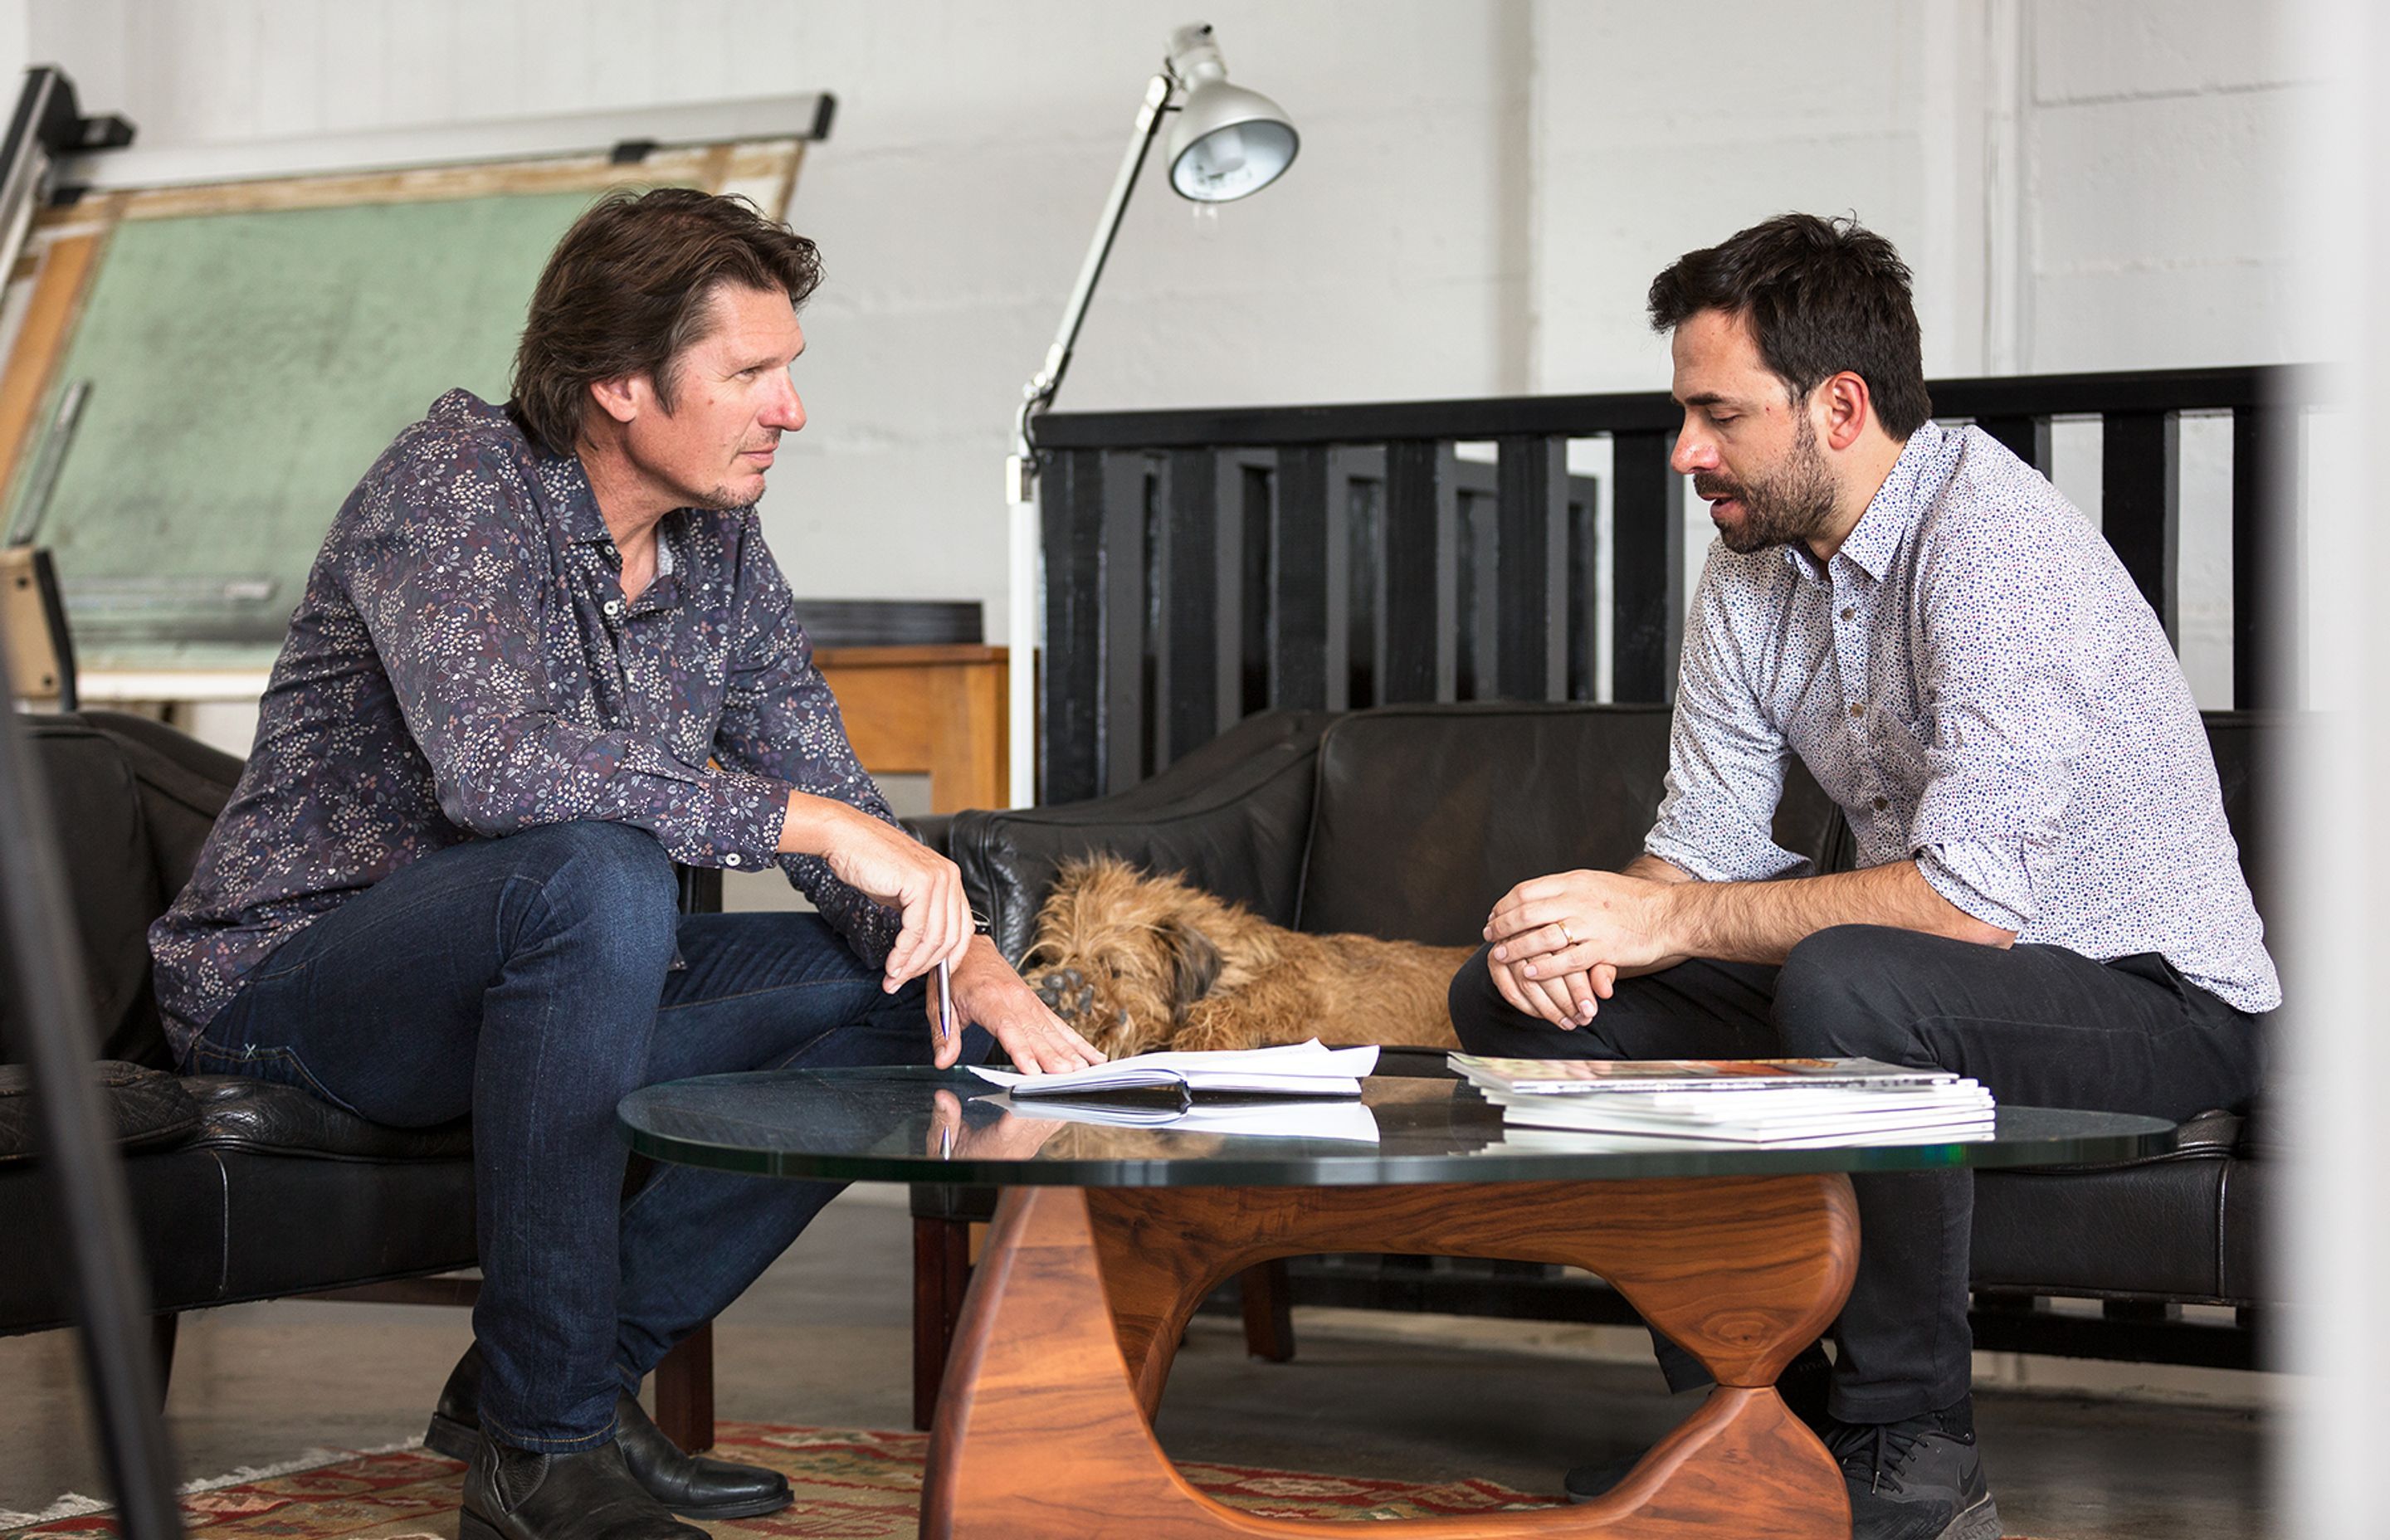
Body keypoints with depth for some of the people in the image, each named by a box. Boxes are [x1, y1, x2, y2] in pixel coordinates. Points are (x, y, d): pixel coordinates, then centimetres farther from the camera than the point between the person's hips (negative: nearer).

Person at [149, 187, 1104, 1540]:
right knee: (597, 873, -36)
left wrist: (973, 965, -16)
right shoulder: (456, 482, -19)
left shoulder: (720, 543, 4)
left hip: (545, 976, 8)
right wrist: (815, 821, -35)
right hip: (288, 980, -8)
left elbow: (837, 805, 4)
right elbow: (493, 766, -36)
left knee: (897, 994, -5)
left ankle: (582, 1364, -1)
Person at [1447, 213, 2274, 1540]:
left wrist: (1670, 920, -26)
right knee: (1512, 990, -3)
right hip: (1912, 966, 8)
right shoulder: (1753, 561, 2)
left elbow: (1970, 898, -32)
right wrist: (1591, 924, -19)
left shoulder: (1994, 545, -25)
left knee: (1846, 984, -39)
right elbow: (1704, 847, 4)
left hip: (2153, 996, -8)